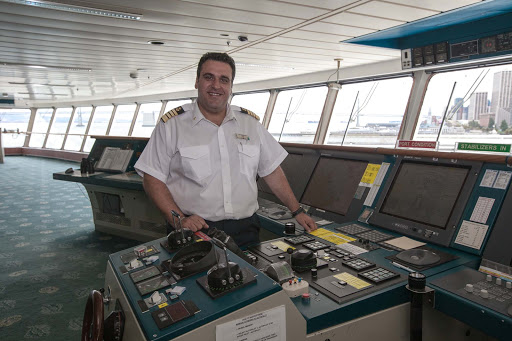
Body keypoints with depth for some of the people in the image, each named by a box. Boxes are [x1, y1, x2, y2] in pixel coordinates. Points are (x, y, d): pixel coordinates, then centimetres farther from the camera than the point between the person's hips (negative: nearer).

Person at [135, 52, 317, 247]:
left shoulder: (250, 122, 11)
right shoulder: (172, 124, 0)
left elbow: (272, 171, 14)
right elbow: (153, 179, -2)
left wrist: (297, 211, 10)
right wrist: (179, 219, -13)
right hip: (195, 231, -2)